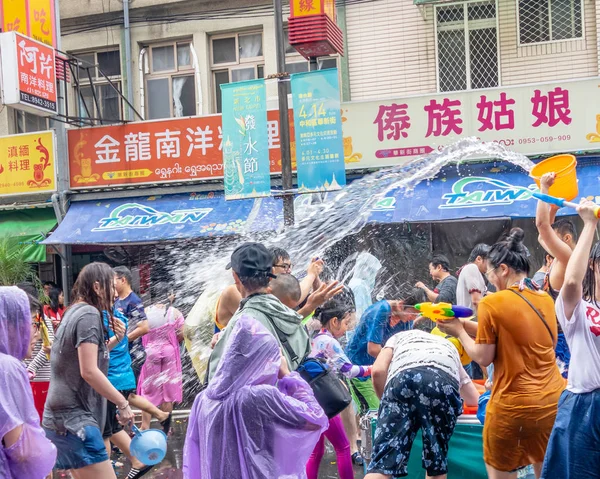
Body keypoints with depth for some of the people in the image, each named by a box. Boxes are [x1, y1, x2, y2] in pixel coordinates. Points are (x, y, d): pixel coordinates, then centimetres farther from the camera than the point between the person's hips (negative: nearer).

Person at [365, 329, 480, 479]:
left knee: (382, 462, -4)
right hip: (444, 381, 2)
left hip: (402, 379, -1)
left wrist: (387, 401, 35)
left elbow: (378, 371, 19)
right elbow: (474, 400, 46)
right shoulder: (449, 347, 45)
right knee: (436, 461, 19)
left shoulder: (399, 336, 39)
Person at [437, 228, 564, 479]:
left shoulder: (492, 303, -13)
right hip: (553, 400, 6)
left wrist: (459, 330, 5)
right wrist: (467, 324, 12)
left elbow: (483, 357, -9)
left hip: (513, 404, -6)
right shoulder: (546, 299, 6)